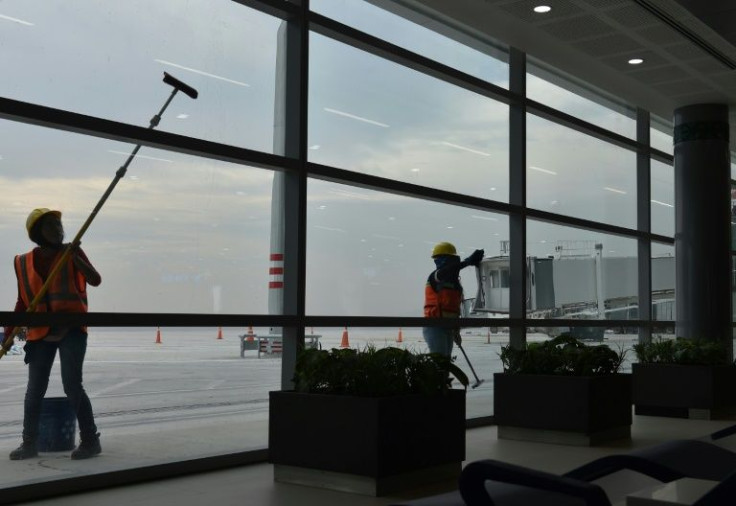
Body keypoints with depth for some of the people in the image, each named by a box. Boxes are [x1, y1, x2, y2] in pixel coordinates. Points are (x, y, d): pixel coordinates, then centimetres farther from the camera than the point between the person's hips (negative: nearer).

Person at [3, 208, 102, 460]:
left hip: (71, 329, -3)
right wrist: (9, 331, 7)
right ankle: (29, 443, 20)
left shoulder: (71, 253, 1)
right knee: (35, 389, 6)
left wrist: (75, 258, -22)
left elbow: (95, 280, -10)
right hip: (40, 333, 3)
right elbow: (23, 301, 14)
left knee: (72, 386, -12)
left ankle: (90, 440, 1)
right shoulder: (25, 262, 7)